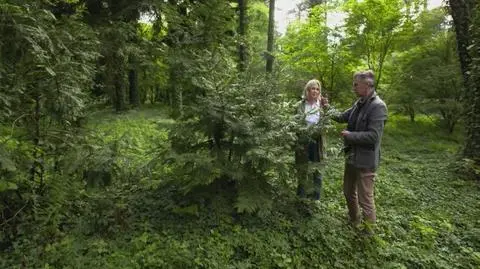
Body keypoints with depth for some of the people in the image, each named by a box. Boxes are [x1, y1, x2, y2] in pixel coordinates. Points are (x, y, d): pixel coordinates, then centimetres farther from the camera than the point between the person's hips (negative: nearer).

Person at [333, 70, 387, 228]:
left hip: (365, 160, -9)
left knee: (365, 198, 4)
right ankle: (354, 221, 45)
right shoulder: (359, 103, 7)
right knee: (348, 191, 23)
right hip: (352, 156, 9)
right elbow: (342, 117, 16)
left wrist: (350, 135, -18)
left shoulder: (378, 106, -20)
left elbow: (373, 136, -26)